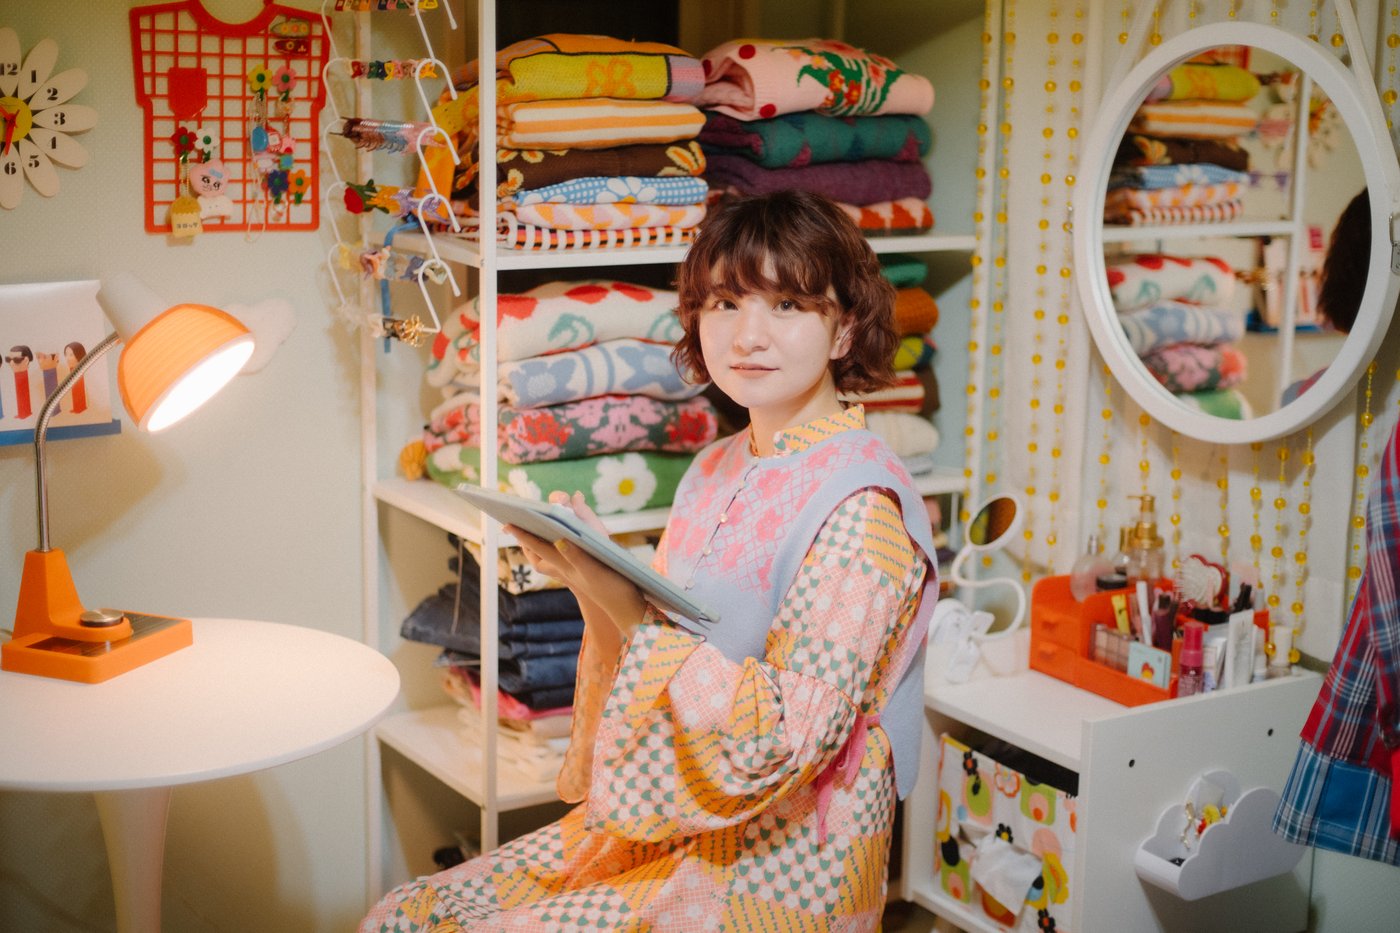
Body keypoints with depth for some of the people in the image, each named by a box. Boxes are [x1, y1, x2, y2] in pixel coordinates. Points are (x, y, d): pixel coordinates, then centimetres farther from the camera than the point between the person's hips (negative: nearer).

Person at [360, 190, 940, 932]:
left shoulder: (859, 503, -17)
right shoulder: (716, 469, 8)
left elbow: (788, 740, -23)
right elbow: (662, 640, 11)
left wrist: (630, 611, -29)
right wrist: (599, 595, -10)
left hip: (779, 868, -7)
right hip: (667, 831, 7)